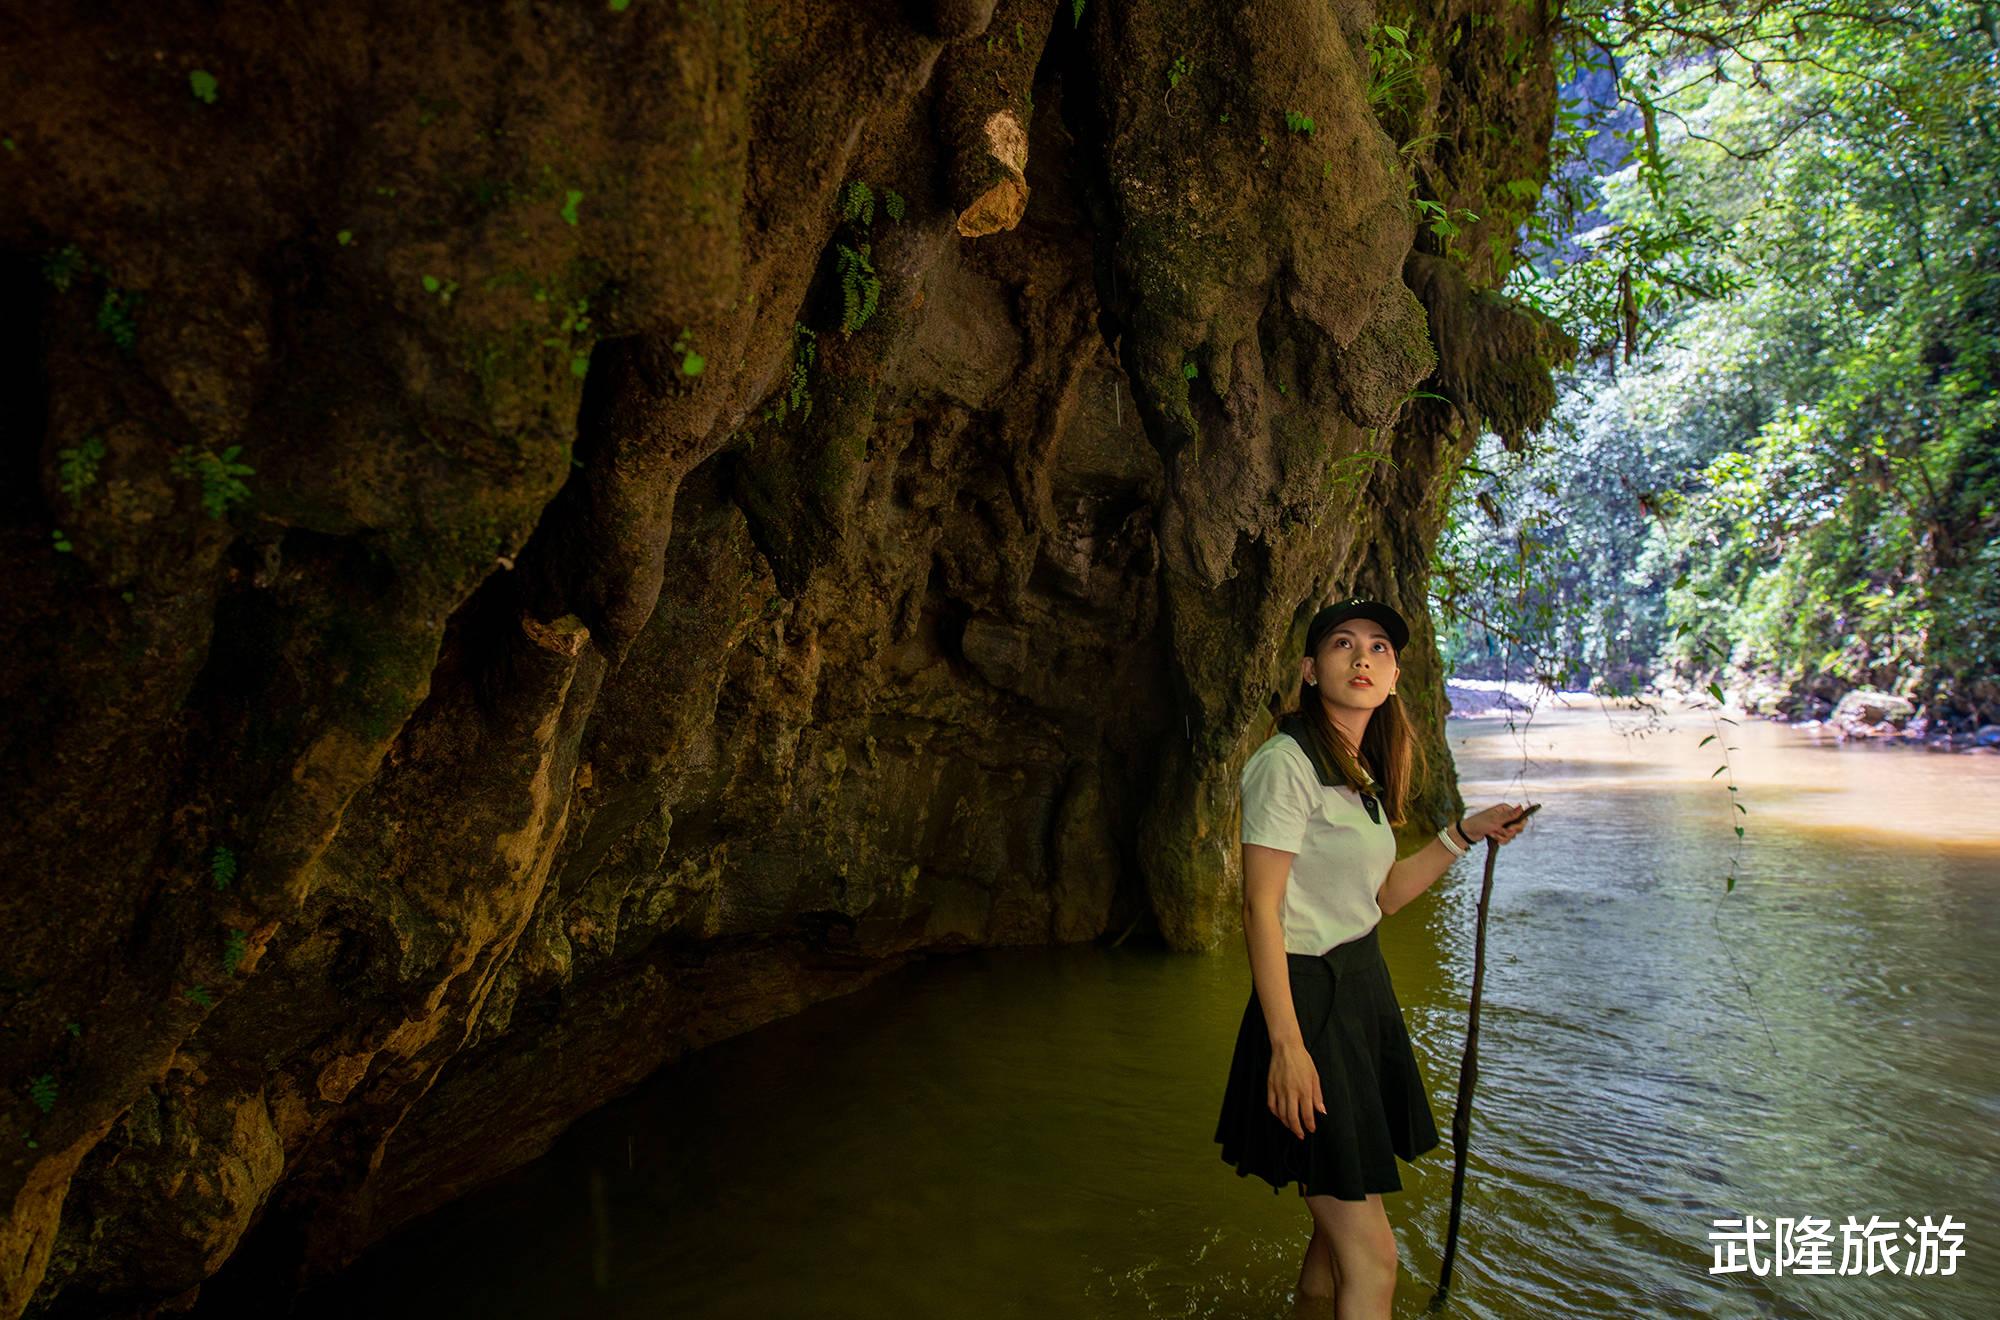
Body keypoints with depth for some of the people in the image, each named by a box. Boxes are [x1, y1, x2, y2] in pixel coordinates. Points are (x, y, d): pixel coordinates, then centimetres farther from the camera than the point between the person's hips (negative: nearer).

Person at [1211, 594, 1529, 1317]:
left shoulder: (1361, 773, 12)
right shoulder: (1286, 763, -16)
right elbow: (1261, 909, -19)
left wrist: (1467, 833, 12)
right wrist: (1287, 1044, -22)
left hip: (1365, 989, 9)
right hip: (1311, 1000, -9)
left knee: (1347, 1215, 15)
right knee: (1371, 1257, -4)